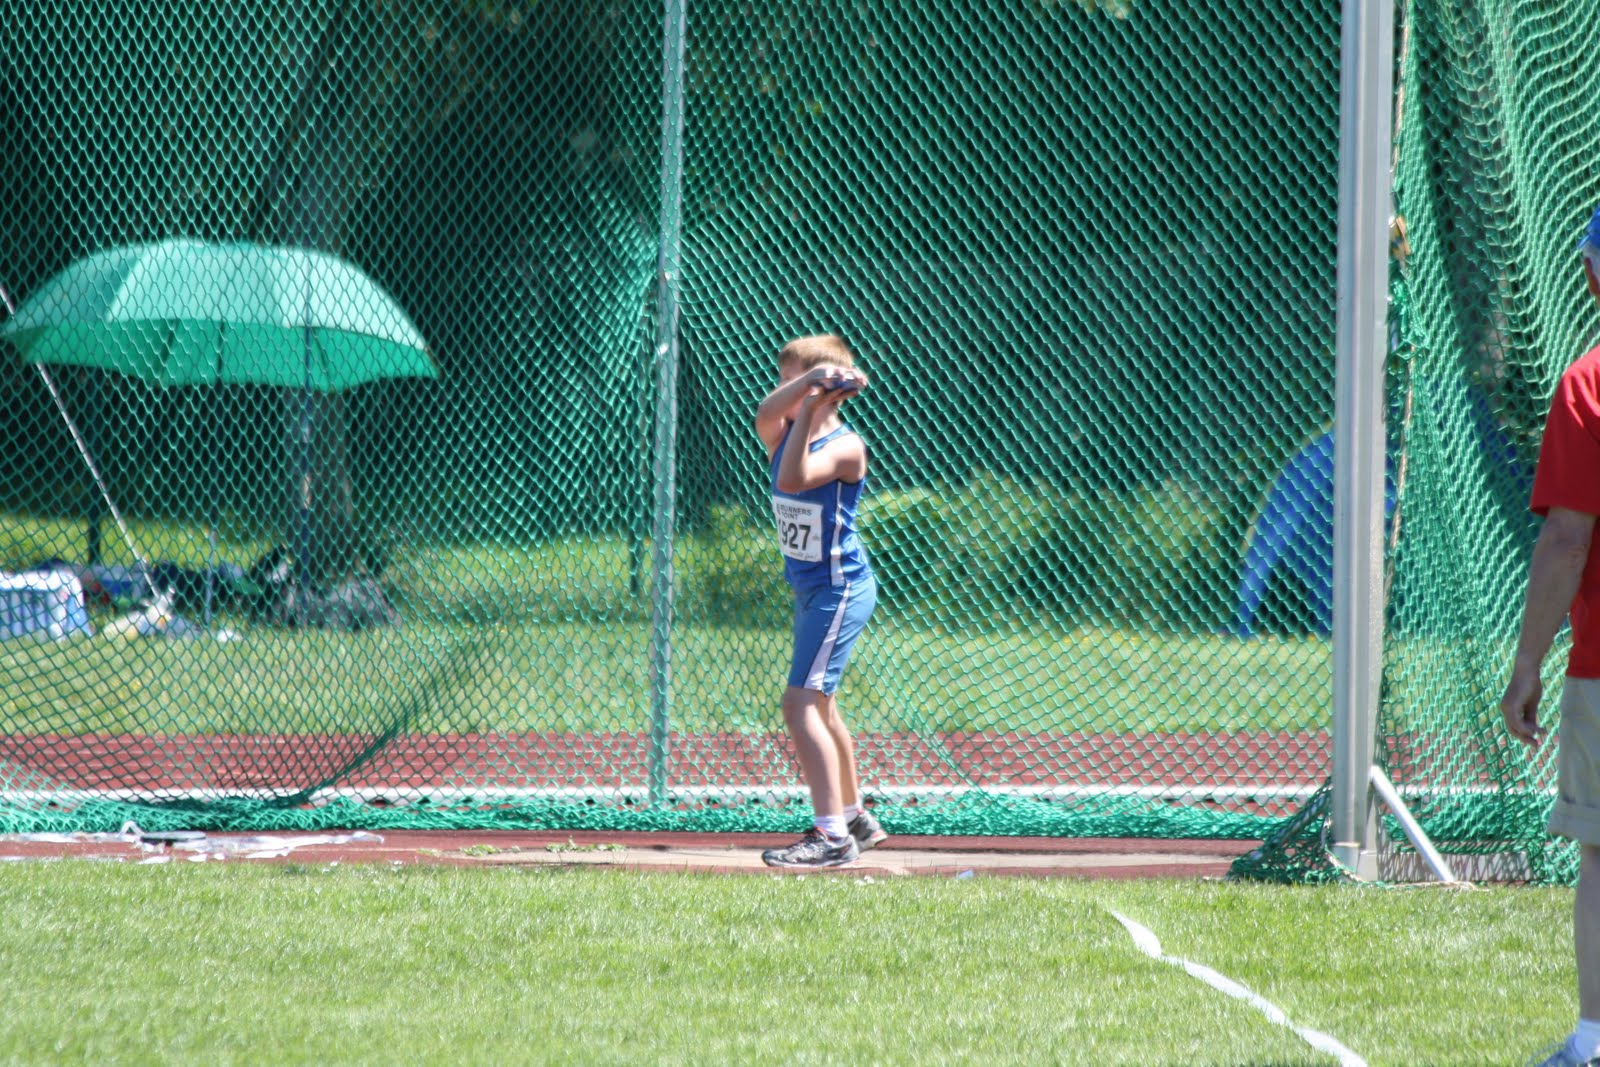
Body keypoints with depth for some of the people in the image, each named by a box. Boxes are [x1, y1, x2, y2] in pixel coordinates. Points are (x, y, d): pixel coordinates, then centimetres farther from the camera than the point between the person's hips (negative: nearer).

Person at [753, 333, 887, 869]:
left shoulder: (844, 446, -16)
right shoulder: (786, 435, 4)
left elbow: (794, 478, -33)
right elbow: (764, 415, -19)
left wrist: (811, 408, -33)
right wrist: (808, 381, -34)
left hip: (840, 588, -10)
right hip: (810, 589, 10)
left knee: (801, 703, -19)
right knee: (819, 706, 21)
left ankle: (832, 834, -23)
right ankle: (854, 818, 37)